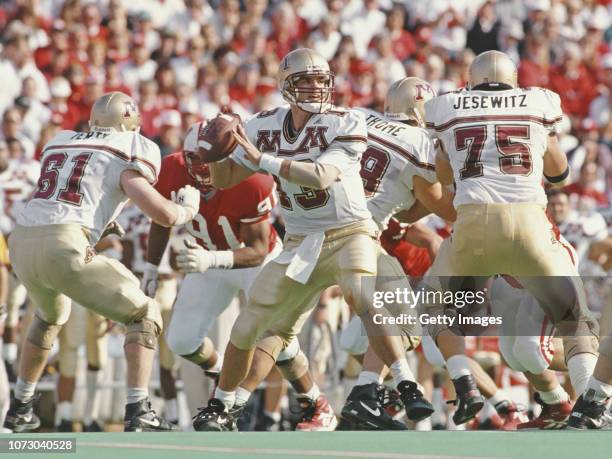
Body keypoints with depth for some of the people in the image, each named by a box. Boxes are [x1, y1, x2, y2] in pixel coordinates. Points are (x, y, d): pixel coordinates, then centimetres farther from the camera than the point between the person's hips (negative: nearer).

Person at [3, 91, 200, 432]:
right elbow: (164, 215, -1)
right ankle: (138, 412, -2)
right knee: (144, 315, 10)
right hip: (64, 246, -6)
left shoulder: (58, 144, 23)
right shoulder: (126, 156, 6)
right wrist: (189, 207, 21)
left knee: (51, 316, 37)